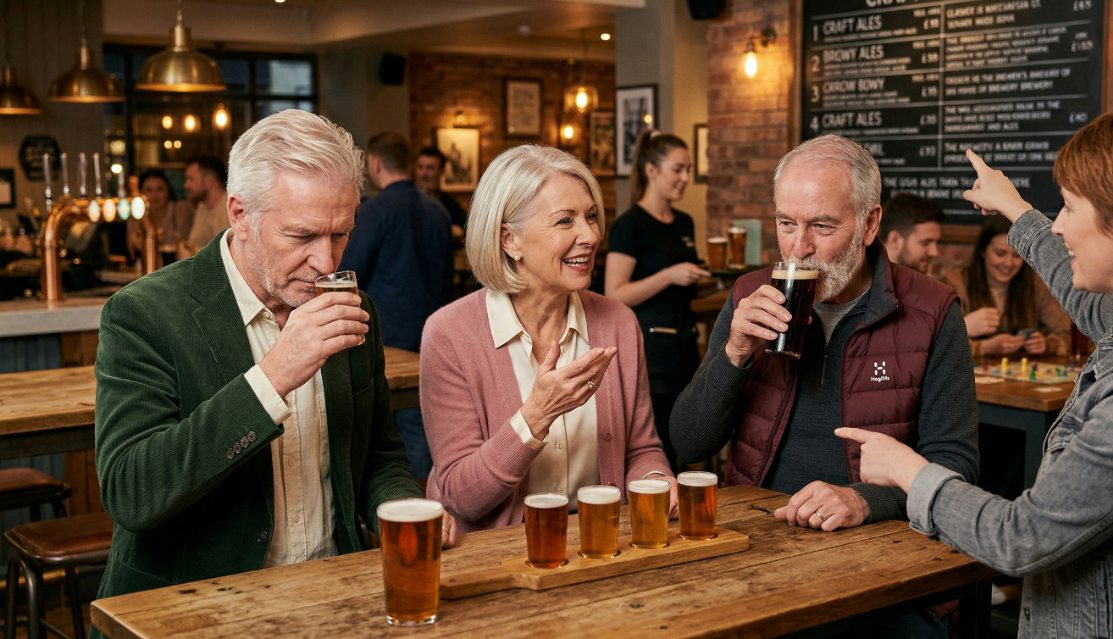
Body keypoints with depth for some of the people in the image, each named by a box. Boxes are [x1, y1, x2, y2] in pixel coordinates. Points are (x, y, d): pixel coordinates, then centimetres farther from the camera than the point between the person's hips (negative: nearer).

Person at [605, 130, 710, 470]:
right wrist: (669, 276, -21)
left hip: (684, 344, 8)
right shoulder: (630, 224, -10)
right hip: (648, 345, -8)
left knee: (675, 452, 9)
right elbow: (615, 295, -16)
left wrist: (697, 278, 11)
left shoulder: (684, 223, 14)